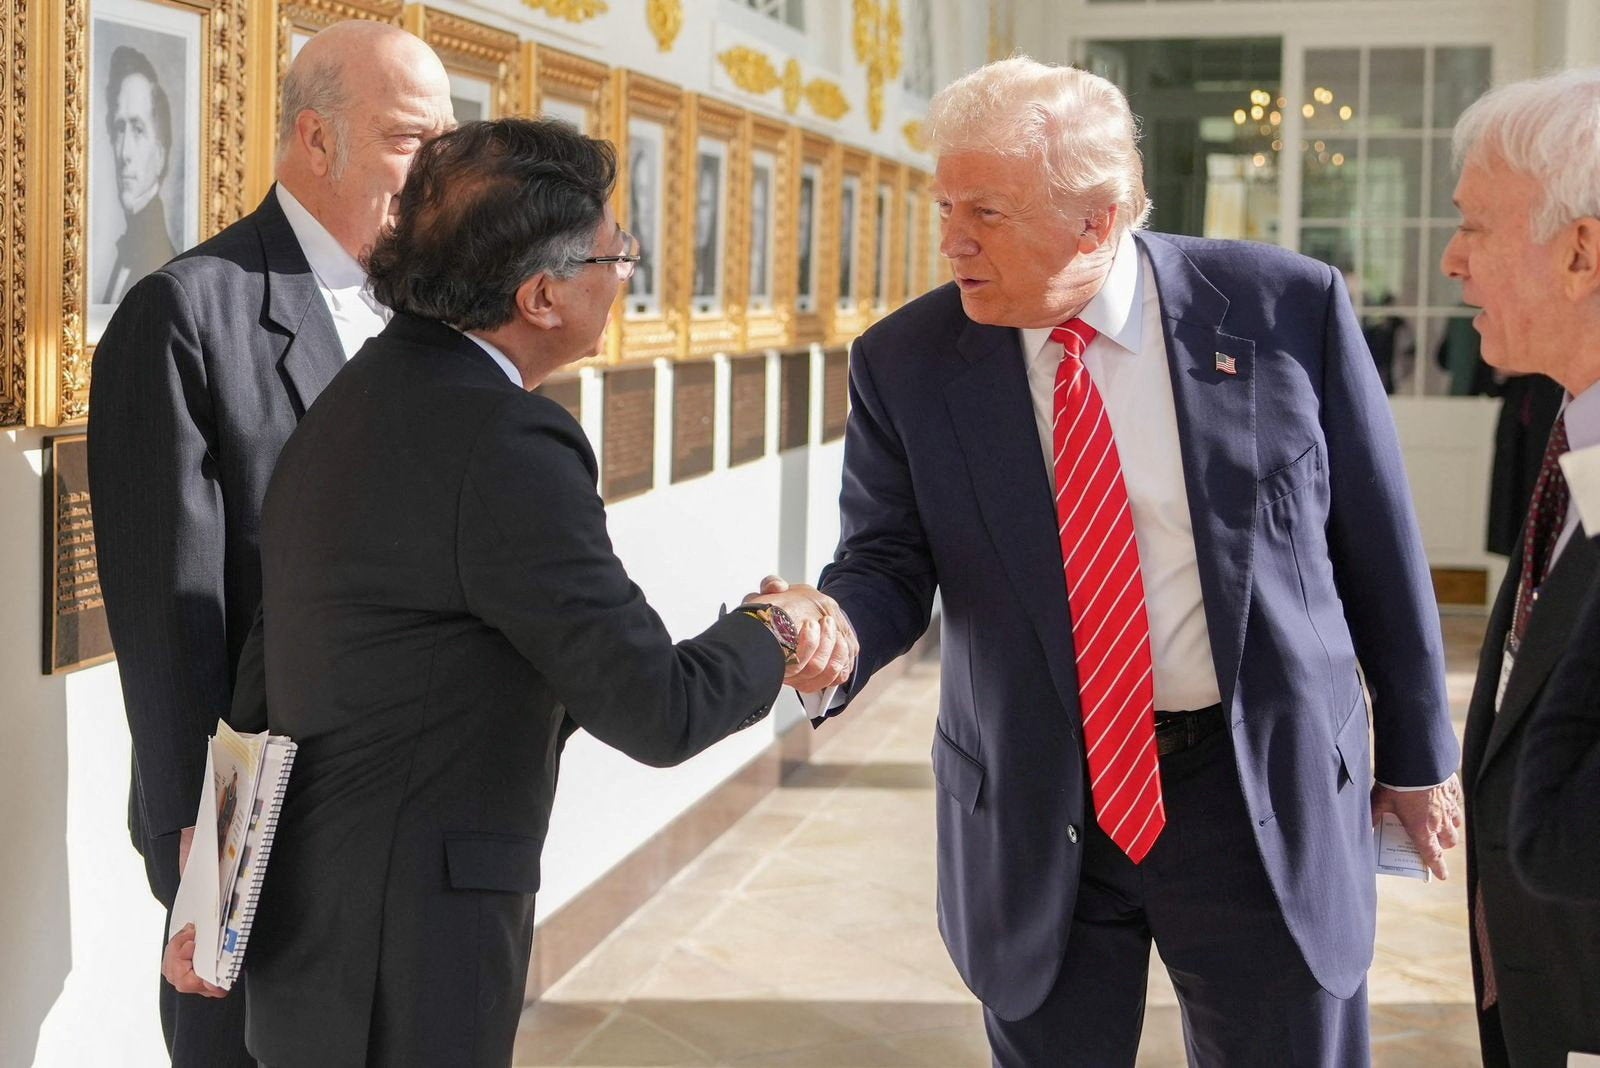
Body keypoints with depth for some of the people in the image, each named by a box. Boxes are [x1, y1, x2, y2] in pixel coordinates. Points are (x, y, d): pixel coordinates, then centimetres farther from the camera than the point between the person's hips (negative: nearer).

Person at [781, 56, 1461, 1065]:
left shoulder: (1288, 308, -9)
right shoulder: (906, 364, -6)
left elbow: (1376, 544, 0)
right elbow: (888, 562, -2)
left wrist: (1418, 749, 8)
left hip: (1270, 792, 0)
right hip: (1033, 811, 1)